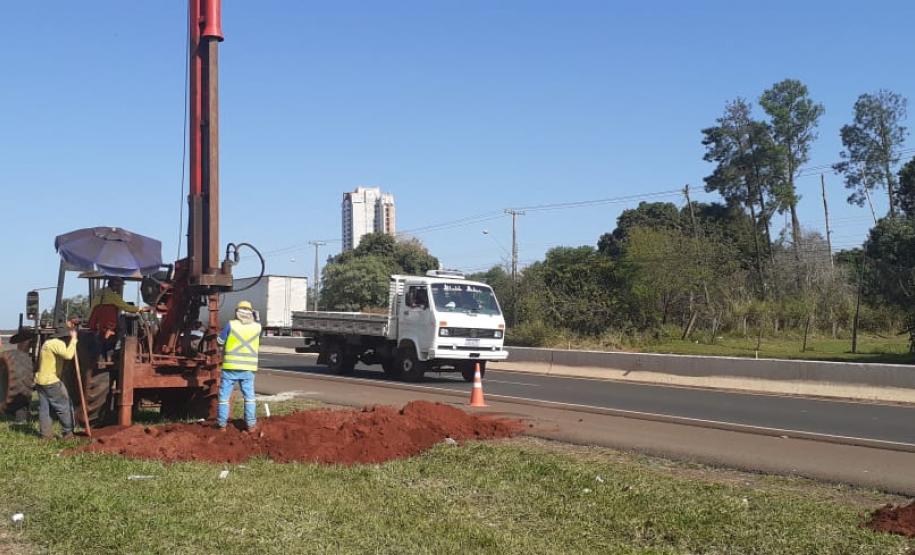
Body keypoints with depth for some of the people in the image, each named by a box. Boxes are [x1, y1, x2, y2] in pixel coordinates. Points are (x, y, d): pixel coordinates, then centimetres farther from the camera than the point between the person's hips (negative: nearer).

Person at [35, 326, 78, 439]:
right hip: (51, 382, -9)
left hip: (40, 381, 9)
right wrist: (73, 339, -24)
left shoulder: (48, 342, 17)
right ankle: (69, 432, 4)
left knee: (44, 408, 9)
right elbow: (68, 355, -32)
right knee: (63, 407, 0)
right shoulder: (58, 343, -14)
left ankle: (46, 434, 12)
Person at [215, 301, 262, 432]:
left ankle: (222, 424, 12)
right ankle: (251, 424, 12)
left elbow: (220, 341, 3)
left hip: (231, 366, -2)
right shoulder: (257, 327, 0)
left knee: (224, 395, 9)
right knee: (249, 396, 12)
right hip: (248, 368, 2)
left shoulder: (231, 325, -6)